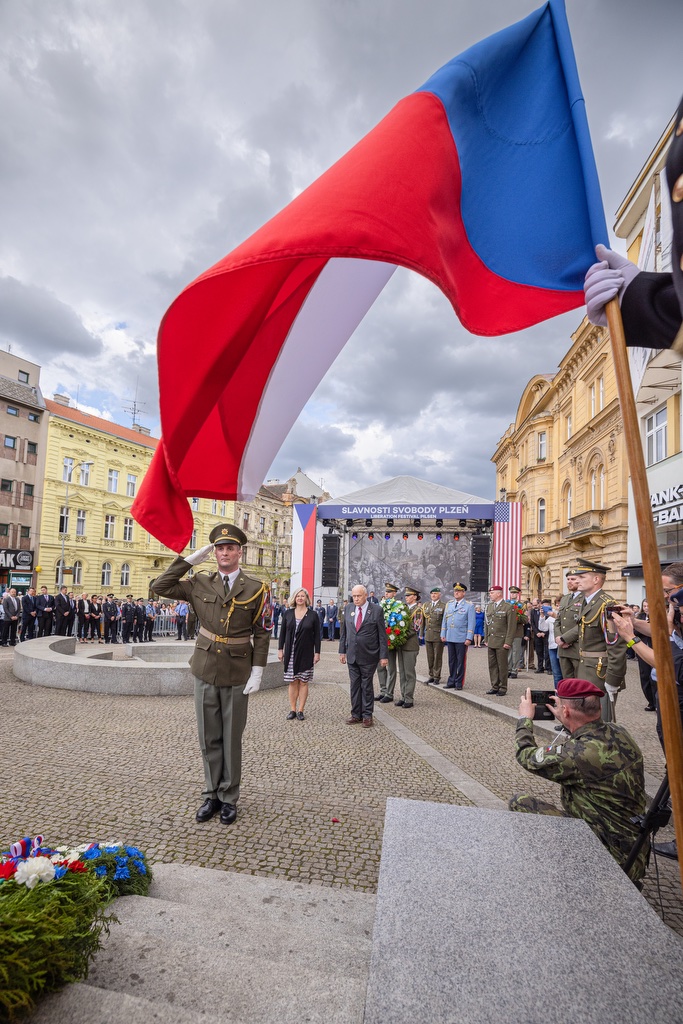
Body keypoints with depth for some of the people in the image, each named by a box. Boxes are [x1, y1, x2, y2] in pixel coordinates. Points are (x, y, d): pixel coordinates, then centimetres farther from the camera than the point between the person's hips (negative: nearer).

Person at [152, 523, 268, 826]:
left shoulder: (255, 588, -5)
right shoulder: (199, 583, 1)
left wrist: (257, 672, -8)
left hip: (237, 673, -2)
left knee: (231, 738, 10)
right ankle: (212, 795, 30)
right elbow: (160, 587, -3)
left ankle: (229, 798, 27)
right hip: (205, 670, 2)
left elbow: (261, 634, -3)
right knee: (209, 738, 13)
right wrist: (189, 560, -7)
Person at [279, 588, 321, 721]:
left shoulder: (313, 615, 0)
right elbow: (282, 632, 8)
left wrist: (317, 652, -3)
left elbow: (317, 635, 0)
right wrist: (280, 649, 3)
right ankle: (292, 709, 13)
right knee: (292, 682, 5)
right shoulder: (288, 613, 4)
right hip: (290, 654, 1)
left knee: (303, 682, 3)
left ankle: (300, 710, 11)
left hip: (306, 654, -1)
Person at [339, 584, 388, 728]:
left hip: (368, 656, -3)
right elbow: (343, 631, 11)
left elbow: (382, 634, -5)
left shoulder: (376, 610, -7)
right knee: (355, 685, 9)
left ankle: (367, 715, 18)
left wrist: (383, 656, -7)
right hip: (352, 655, 4)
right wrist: (342, 651, 8)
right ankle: (356, 715, 20)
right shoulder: (348, 609, 5)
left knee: (367, 686, 6)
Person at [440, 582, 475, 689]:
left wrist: (469, 638, -12)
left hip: (461, 639, -4)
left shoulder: (469, 605, -3)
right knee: (451, 661, 11)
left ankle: (459, 683, 11)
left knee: (461, 661, 3)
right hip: (449, 638, 5)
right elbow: (444, 620, 14)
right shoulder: (449, 604, 12)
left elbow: (471, 623, -6)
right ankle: (451, 681, 19)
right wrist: (443, 634, 9)